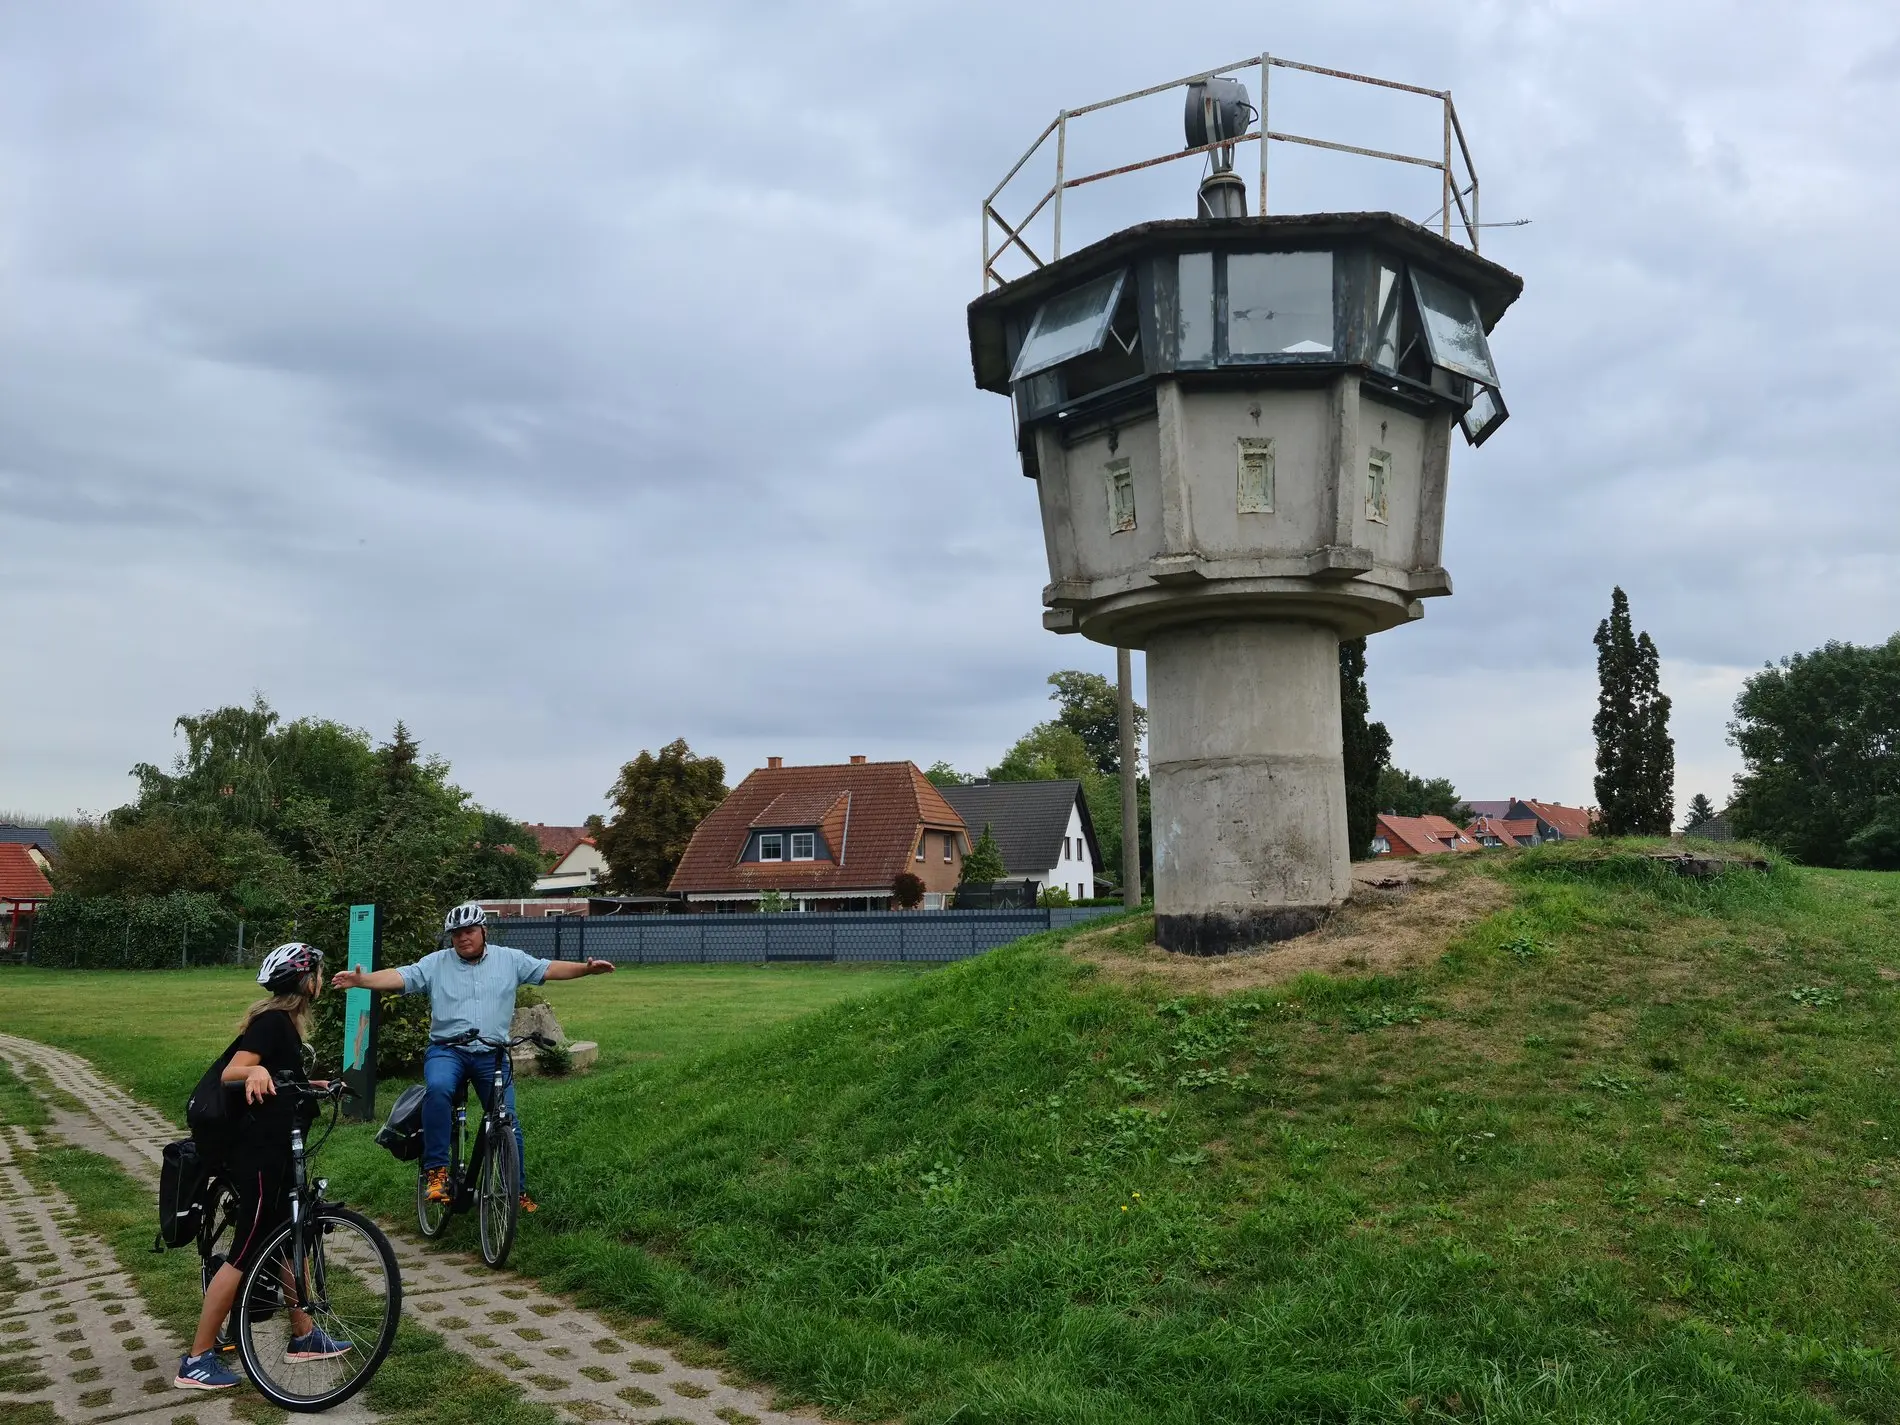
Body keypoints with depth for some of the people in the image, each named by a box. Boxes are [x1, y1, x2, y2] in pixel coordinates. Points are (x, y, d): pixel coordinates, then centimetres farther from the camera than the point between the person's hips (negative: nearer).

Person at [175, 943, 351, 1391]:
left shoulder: (283, 1020, 12)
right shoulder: (274, 1021, -17)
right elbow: (230, 1073, -29)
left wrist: (313, 1086, 30)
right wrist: (255, 1071, -49)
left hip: (271, 1150, 10)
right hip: (256, 1154, -10)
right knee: (245, 1254, -4)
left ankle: (303, 1336, 28)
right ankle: (196, 1361, 5)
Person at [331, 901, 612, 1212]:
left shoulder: (510, 960, 6)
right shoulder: (435, 963, 4)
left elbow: (549, 969, 3)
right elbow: (399, 977, -6)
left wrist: (586, 968, -10)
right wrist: (361, 980, -23)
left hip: (493, 1055, 1)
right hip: (446, 1050, -1)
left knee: (507, 1119, -2)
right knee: (438, 1089, -33)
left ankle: (518, 1190, 14)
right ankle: (436, 1169, -24)